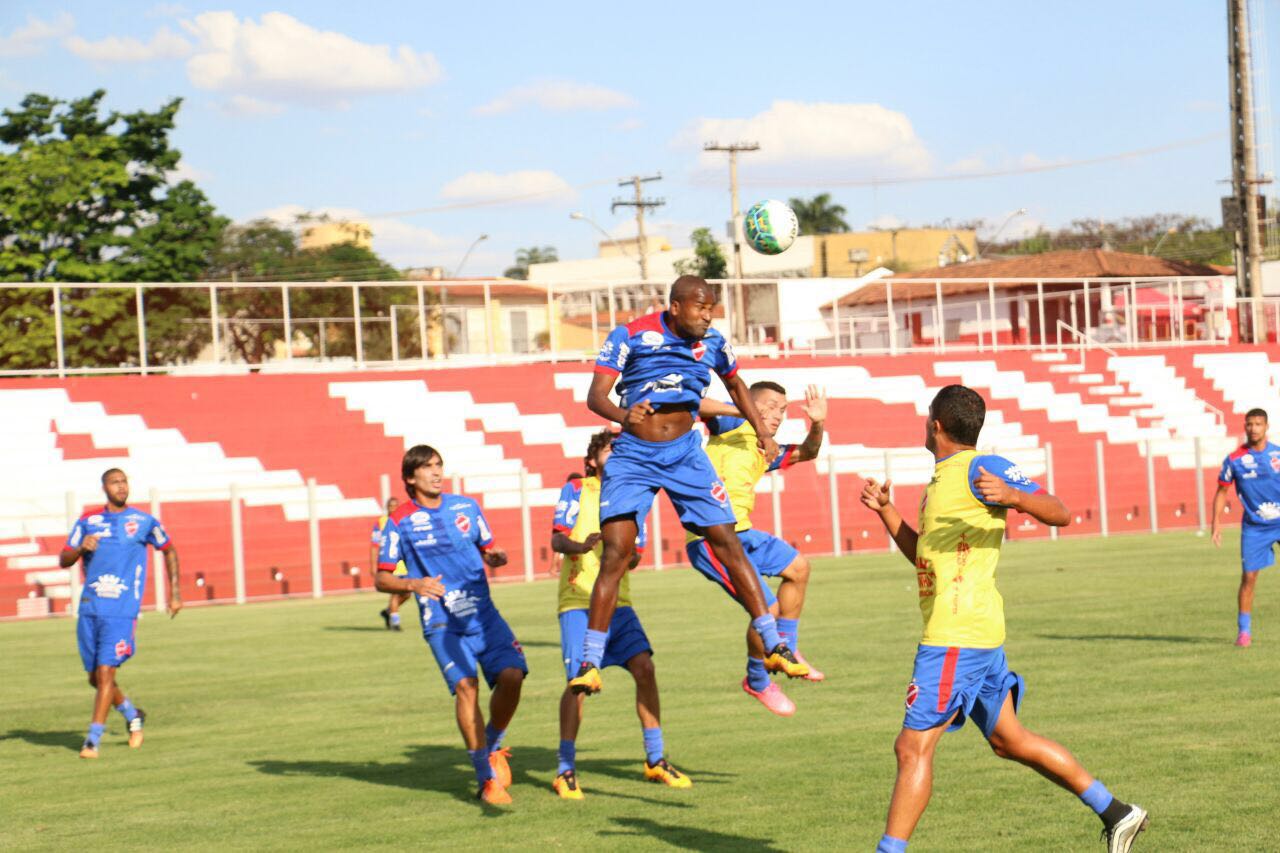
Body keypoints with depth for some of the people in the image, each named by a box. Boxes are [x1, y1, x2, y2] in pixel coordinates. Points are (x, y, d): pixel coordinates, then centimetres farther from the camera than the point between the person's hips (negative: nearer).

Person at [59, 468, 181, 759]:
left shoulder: (144, 521, 3)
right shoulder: (87, 521, 8)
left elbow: (169, 550, 18)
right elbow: (63, 561, 7)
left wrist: (175, 593, 15)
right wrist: (81, 547, -15)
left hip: (122, 612, -3)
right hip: (89, 610, 4)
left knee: (105, 673, -14)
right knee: (95, 678, 10)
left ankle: (93, 739, -10)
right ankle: (132, 715, 35)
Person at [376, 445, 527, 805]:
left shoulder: (466, 507, 9)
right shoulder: (400, 521, -1)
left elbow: (487, 550, 19)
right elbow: (381, 579, 0)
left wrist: (495, 558, -5)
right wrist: (413, 584, -19)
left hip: (483, 614, 3)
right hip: (442, 623, -3)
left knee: (512, 674, -16)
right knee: (465, 684, -22)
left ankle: (493, 746, 14)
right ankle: (487, 779, -13)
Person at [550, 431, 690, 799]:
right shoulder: (576, 490, 1)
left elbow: (635, 556, 10)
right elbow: (556, 539, -8)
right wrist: (581, 546, -29)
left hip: (618, 600, 4)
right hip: (579, 599, -4)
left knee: (644, 667, -9)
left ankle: (655, 759, 5)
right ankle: (565, 771, 0)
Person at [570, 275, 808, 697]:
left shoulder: (712, 343, 1)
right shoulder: (630, 336, -10)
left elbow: (735, 384, 22)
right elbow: (595, 395, -17)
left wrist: (762, 432, 17)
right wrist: (623, 415, -38)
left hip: (686, 453, 3)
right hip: (633, 454, -3)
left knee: (728, 542, -2)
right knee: (616, 552, -14)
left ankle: (775, 646, 6)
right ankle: (589, 663, -9)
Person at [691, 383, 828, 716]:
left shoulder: (766, 452, 19)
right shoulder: (734, 426, -4)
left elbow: (807, 452, 22)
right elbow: (695, 405, -19)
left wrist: (817, 424, 2)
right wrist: (743, 412, -31)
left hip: (742, 533, 10)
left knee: (797, 567, 21)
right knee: (768, 609, -11)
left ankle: (786, 650, 31)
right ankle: (758, 682, 12)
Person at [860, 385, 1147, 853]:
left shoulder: (980, 469, -9)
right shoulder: (941, 480, 20)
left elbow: (1060, 514, -13)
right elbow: (923, 557, 30)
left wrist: (1010, 495, -31)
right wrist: (884, 510, 19)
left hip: (957, 637, -10)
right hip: (977, 635, 10)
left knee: (913, 746, -8)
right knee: (1009, 741, 15)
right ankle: (1116, 813, 20)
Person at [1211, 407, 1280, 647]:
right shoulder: (1234, 460, -4)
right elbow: (1222, 491, 5)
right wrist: (1216, 522, -4)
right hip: (1254, 527, -1)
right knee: (1248, 576, -4)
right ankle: (1244, 630, 6)